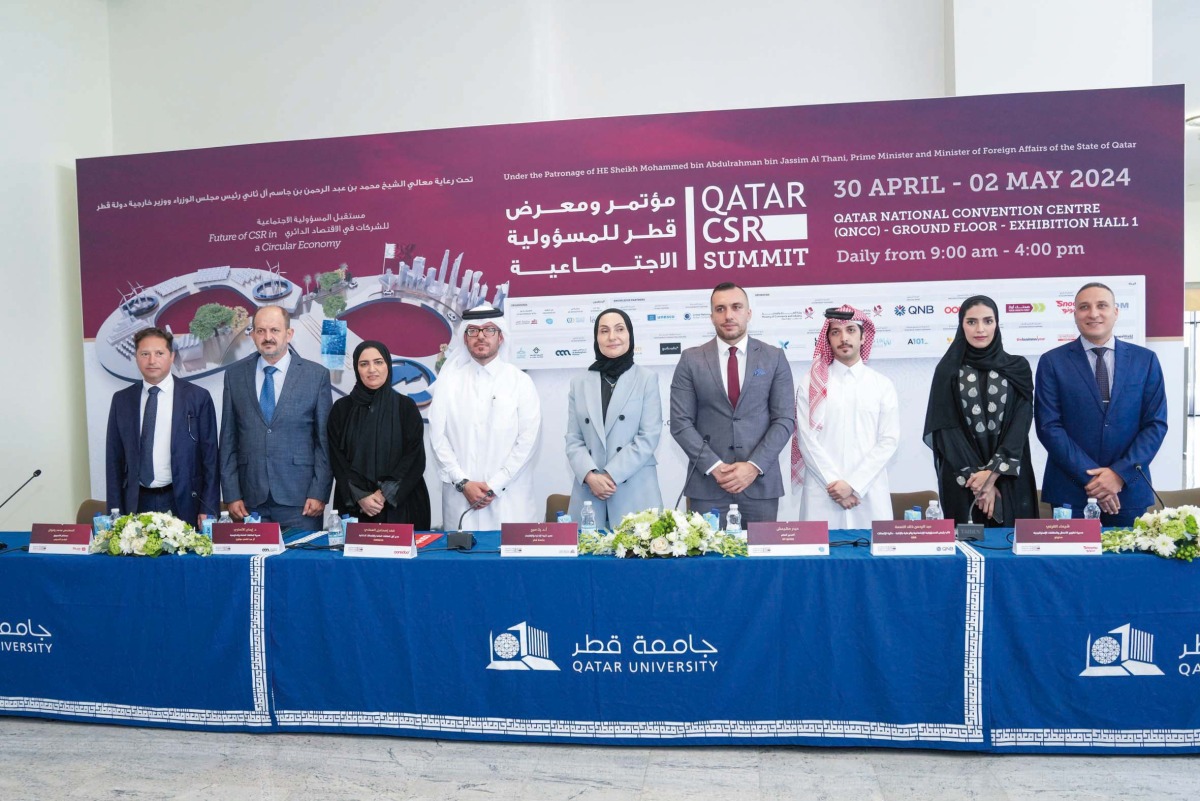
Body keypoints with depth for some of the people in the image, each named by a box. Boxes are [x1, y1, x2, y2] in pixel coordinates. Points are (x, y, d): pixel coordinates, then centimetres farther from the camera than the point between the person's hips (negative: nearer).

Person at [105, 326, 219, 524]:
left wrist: (208, 509, -7)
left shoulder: (198, 397, -3)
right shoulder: (121, 400, 6)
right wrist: (115, 510, 3)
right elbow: (114, 458, 8)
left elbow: (210, 456, -3)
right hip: (137, 503, 2)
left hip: (184, 502, -2)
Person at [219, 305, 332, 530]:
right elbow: (228, 439, 8)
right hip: (251, 500, 2)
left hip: (300, 498, -2)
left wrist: (319, 493, -5)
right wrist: (231, 494, 3)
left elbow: (325, 440, 0)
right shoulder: (234, 375, 7)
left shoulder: (317, 375, 0)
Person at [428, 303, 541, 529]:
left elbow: (527, 441, -3)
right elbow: (438, 437, 1)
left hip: (509, 497, -1)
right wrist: (463, 483, -8)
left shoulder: (520, 382, 2)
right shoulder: (448, 380, 6)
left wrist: (494, 485, -9)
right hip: (460, 496, 1)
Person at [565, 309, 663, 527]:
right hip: (589, 492, 2)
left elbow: (649, 437, -4)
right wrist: (590, 476, -9)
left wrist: (611, 475, -10)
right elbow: (573, 440, 8)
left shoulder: (647, 379, 4)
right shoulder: (579, 383, 12)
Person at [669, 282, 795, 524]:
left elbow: (784, 420, 1)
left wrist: (754, 466, -11)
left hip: (761, 482, 1)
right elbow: (680, 422, -1)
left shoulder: (774, 357, 5)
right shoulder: (691, 360, 3)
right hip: (707, 483, 0)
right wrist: (714, 466, -11)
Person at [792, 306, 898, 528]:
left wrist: (854, 484, -8)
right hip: (822, 493, -1)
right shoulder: (811, 382, 5)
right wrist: (834, 482, -9)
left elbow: (889, 441, 1)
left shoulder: (882, 385, 8)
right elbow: (806, 438, -1)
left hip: (870, 492, 1)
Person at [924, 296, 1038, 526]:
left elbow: (1021, 423, -3)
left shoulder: (1018, 368, 5)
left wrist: (993, 471, -14)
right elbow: (946, 429, -4)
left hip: (1009, 478, 1)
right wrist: (977, 475, -12)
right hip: (962, 478, -1)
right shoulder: (947, 370, 2)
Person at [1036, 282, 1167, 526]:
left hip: (1130, 490, 2)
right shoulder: (1052, 362, -1)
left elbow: (1156, 424, 1)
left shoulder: (1145, 360, 6)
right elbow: (1049, 426, -7)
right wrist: (1090, 475, -13)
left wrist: (1120, 473, -11)